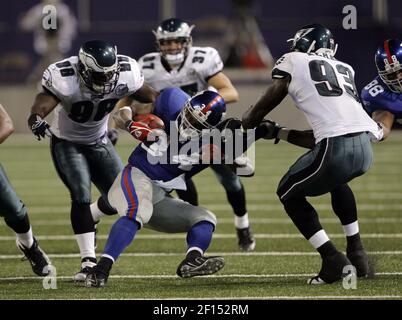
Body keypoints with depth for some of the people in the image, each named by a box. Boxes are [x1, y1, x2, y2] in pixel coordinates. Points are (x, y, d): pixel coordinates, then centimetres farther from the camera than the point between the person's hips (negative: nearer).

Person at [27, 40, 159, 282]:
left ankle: (86, 221, 29)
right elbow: (41, 105, -47)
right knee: (81, 195, -21)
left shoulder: (125, 74, -22)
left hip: (99, 142, 4)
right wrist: (37, 120, -69)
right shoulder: (63, 79, -34)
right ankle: (89, 261, -15)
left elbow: (152, 97, -5)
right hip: (67, 143, -4)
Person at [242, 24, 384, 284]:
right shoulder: (344, 69, 29)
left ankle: (334, 261, 5)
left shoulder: (292, 62, 14)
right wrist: (281, 133, 42)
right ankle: (357, 253, 32)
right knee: (336, 180, 39)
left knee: (289, 194, 19)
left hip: (337, 149, -6)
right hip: (366, 148, 6)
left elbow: (261, 109, 20)